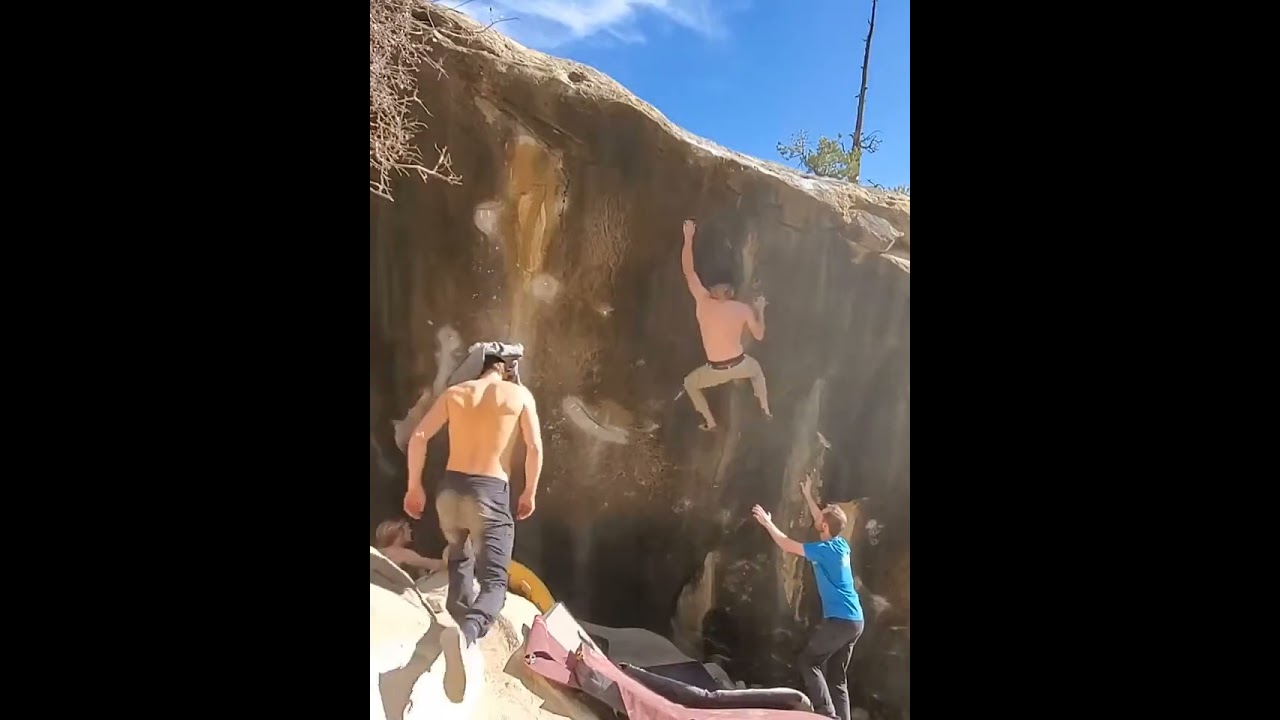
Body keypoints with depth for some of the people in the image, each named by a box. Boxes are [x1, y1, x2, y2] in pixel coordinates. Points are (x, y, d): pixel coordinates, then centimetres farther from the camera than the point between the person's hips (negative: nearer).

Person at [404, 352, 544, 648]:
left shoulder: (454, 393, 10)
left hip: (450, 488, 4)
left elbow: (418, 437, 2)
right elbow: (535, 447, -3)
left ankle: (459, 625, 27)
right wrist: (529, 492, 8)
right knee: (494, 582, 0)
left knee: (459, 559, 32)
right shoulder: (520, 394, 3)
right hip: (490, 493, -4)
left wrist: (414, 487, 10)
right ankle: (468, 631, -28)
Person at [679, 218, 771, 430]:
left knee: (690, 383, 28)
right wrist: (760, 310, 17)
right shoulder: (743, 308, -9)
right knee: (756, 369, 39)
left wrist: (688, 238, -4)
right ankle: (765, 410, 43)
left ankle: (709, 422, 28)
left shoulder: (702, 301, -14)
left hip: (717, 370, -2)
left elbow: (688, 272, -8)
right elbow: (759, 335, 2)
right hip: (740, 365, 2)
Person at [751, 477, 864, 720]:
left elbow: (788, 545, -9)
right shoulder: (840, 544, 9)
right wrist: (808, 496, 36)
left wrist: (768, 523, 3)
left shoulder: (826, 550, -14)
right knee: (837, 675, 12)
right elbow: (823, 521, 28)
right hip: (854, 620, 9)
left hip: (839, 619, -9)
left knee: (809, 662, 1)